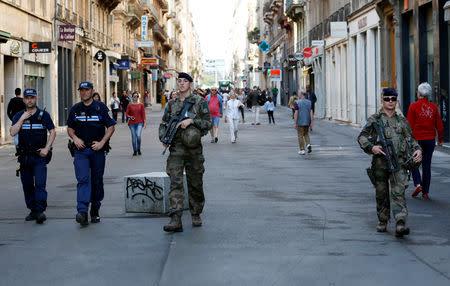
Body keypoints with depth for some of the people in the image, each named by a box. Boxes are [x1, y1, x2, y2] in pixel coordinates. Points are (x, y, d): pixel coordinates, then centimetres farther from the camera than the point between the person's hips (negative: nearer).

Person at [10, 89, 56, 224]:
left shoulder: (44, 115, 2)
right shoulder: (18, 116, 6)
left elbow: (53, 132, 4)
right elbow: (13, 132, -7)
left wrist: (46, 148, -6)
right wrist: (22, 119, -14)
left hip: (39, 156, -3)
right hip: (24, 156, 3)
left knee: (40, 184, -14)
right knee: (27, 186, 7)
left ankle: (40, 211, -17)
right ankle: (33, 210, 17)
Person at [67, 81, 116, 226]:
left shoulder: (101, 107, 1)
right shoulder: (75, 109, 9)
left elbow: (111, 127, 2)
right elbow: (70, 128, 17)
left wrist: (102, 142, -10)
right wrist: (75, 138, -3)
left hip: (97, 150, 0)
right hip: (80, 150, 0)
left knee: (97, 181, 7)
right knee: (83, 179, -14)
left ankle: (95, 211, 22)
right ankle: (82, 213, -22)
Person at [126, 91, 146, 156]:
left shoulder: (141, 105, 6)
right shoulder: (130, 105, 4)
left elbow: (143, 114, 7)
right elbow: (127, 114, 7)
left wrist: (145, 122, 2)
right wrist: (130, 117, -13)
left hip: (139, 123, -1)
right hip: (132, 123, 1)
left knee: (138, 135, -18)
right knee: (133, 137, 1)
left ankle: (138, 149, 2)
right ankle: (135, 151, 14)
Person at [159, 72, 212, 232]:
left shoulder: (200, 102, 3)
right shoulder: (172, 104, 13)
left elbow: (208, 123, -2)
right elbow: (164, 123, 17)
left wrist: (192, 120, -15)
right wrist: (163, 137, -1)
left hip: (194, 148, -1)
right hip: (176, 148, 1)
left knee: (195, 183, 8)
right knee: (175, 182, -12)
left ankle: (196, 215, 27)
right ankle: (175, 220, -20)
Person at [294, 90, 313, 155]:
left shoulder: (297, 103, -11)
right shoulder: (309, 102, 2)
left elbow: (296, 113, -15)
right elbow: (311, 113, -2)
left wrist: (295, 123, -12)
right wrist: (311, 123, 1)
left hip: (300, 122, -4)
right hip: (307, 122, 4)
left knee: (300, 136, 5)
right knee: (306, 134, 21)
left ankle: (302, 150, 3)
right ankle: (308, 145, -2)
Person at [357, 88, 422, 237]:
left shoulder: (402, 121, 14)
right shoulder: (374, 119, 5)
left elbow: (410, 139, 18)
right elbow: (362, 137, 0)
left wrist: (417, 150, -2)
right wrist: (371, 147, -18)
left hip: (399, 162, 0)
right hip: (380, 162, 0)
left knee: (398, 192, -12)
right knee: (381, 194, 8)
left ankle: (400, 225, -23)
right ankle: (382, 222, 25)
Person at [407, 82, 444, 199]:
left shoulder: (413, 106, -7)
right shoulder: (433, 107, 4)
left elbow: (410, 125, -8)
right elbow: (439, 125, 7)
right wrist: (440, 138, 18)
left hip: (417, 139, -3)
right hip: (430, 139, 3)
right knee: (427, 165, 8)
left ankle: (418, 184, -10)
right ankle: (425, 192, 8)